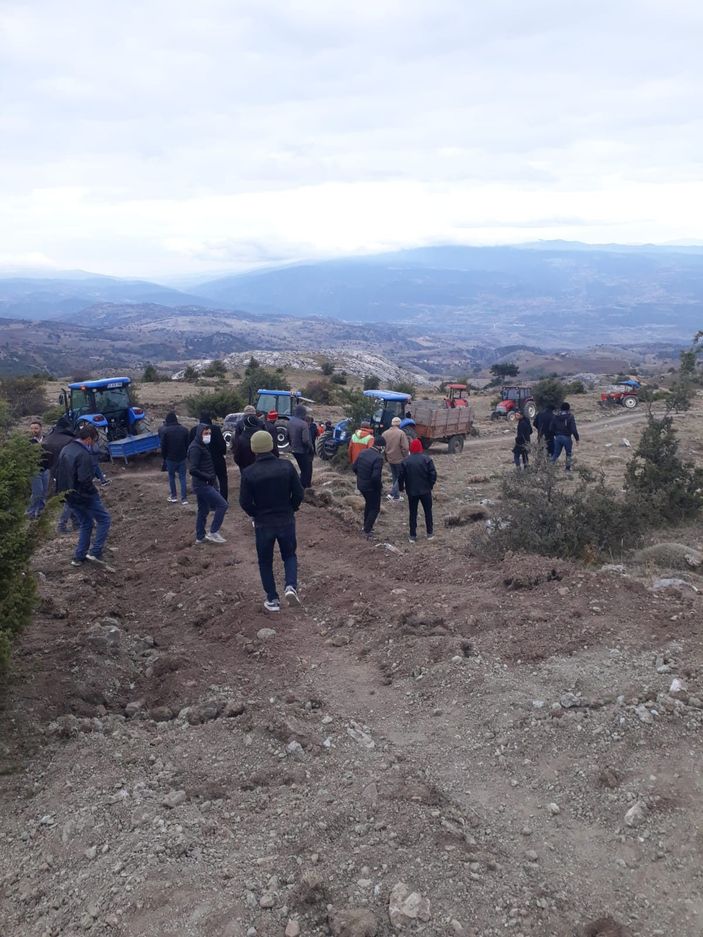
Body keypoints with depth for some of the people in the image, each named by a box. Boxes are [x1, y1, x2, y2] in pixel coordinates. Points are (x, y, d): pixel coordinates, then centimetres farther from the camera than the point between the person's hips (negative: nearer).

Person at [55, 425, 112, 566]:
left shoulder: (66, 449, 7)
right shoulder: (83, 454, -23)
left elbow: (59, 472, 14)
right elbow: (85, 479, -26)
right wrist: (93, 475, -7)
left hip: (69, 495, 9)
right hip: (84, 495, -9)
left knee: (85, 524, 21)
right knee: (104, 520, 6)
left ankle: (79, 557, 21)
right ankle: (95, 552, 1)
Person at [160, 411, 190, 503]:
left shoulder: (165, 431, -12)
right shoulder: (184, 429, -2)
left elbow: (163, 446, -8)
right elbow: (188, 444, 4)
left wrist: (164, 457, 4)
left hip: (170, 458, -2)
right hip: (182, 457, 2)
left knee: (171, 476, 13)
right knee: (182, 477, 5)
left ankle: (173, 496, 16)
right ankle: (184, 498, 2)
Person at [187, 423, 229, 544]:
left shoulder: (203, 446, 13)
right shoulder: (195, 448, -18)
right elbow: (192, 470, -25)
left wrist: (212, 476, 6)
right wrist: (208, 477, -19)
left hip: (203, 484, 10)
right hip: (202, 484, -10)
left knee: (203, 510, 16)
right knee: (222, 505, -9)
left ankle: (200, 537, 25)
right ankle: (213, 532, -2)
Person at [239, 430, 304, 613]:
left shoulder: (249, 473, -14)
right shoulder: (286, 466, -11)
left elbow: (244, 502, -10)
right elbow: (299, 493, -8)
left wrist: (256, 515, 9)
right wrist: (290, 509, 10)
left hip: (263, 523, -1)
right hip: (287, 521, 1)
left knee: (265, 561, 16)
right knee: (289, 555, 22)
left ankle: (272, 600, 20)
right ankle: (291, 586, -1)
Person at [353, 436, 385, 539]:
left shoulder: (363, 452, -2)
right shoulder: (378, 458, -25)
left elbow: (354, 467, 5)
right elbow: (376, 476, -30)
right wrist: (380, 487, -14)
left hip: (361, 484, 8)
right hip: (372, 487, -8)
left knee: (369, 504, 29)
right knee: (375, 509, 10)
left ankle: (366, 526, 40)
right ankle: (367, 531, 7)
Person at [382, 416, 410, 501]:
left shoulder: (385, 433, 2)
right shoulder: (401, 433, -16)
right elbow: (405, 447, -19)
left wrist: (386, 457, 18)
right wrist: (405, 457, -3)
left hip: (390, 459, 6)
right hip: (399, 459, -6)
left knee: (395, 477, 19)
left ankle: (396, 496, 25)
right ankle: (392, 494, -6)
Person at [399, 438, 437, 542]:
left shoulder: (405, 461, -6)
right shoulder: (426, 459, -8)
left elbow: (401, 477, -4)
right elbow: (433, 474, -11)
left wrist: (401, 487, 12)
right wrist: (430, 485, 5)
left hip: (411, 491, 0)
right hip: (425, 490, 0)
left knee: (413, 513, 9)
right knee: (428, 511, 14)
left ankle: (412, 536, 10)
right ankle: (430, 533, 20)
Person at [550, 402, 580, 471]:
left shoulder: (556, 417, 3)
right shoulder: (570, 417, -11)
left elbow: (552, 428, 7)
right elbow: (574, 429, -15)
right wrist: (577, 438, -8)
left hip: (558, 437, 4)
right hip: (567, 437, -4)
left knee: (556, 453, 13)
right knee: (568, 453, 13)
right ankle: (568, 468, 17)